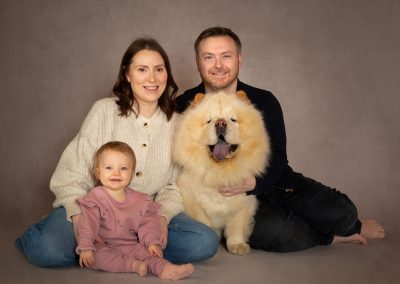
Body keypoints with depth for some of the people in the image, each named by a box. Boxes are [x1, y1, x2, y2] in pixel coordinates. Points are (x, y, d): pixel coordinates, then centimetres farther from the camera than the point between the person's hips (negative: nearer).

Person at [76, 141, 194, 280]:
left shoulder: (139, 200, 5)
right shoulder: (95, 197, -6)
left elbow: (147, 221, 4)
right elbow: (88, 223, -14)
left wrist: (152, 241, -13)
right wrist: (86, 247, -26)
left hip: (132, 246, 3)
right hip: (103, 246, -3)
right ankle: (132, 265, -37)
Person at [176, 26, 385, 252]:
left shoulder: (264, 101, -2)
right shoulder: (184, 106, -5)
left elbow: (277, 159, -7)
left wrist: (253, 182, -28)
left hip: (272, 182, 3)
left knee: (341, 212, -16)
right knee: (278, 231, -32)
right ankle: (330, 235, 1)